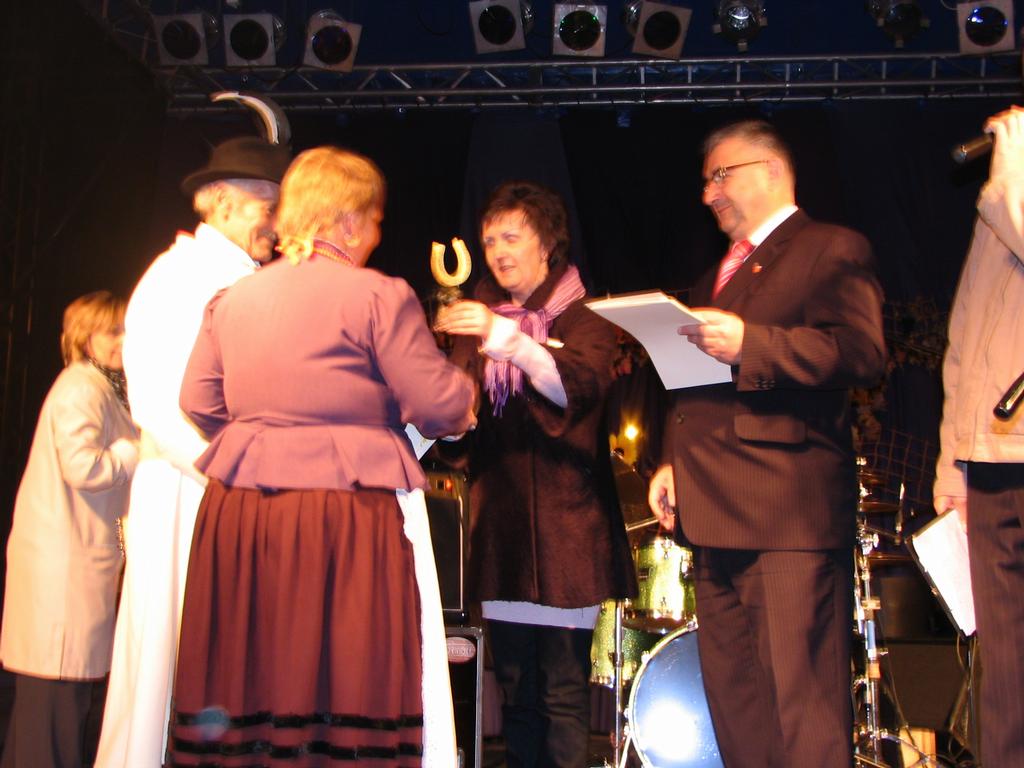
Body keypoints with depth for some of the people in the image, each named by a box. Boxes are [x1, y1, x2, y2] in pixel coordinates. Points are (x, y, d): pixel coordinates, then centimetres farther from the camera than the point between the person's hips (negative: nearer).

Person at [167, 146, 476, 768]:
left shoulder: (233, 299, 10)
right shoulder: (379, 296, -8)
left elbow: (199, 401, 14)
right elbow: (441, 406, -8)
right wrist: (466, 394, 13)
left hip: (238, 516, 6)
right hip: (346, 518, -5)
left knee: (244, 697, 12)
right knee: (345, 689, 2)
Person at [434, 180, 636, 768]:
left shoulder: (583, 317, 3)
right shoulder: (481, 321, 16)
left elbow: (583, 387, -19)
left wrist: (508, 338, -30)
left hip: (564, 520, -4)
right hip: (499, 523, 4)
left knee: (565, 691, -4)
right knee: (517, 689, 8)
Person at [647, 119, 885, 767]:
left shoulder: (832, 250, 0)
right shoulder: (718, 275, 25)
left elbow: (861, 352, -16)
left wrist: (750, 345, -24)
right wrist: (673, 463, 15)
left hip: (791, 511, -8)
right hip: (716, 513, 9)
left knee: (802, 703, -7)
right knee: (733, 703, 12)